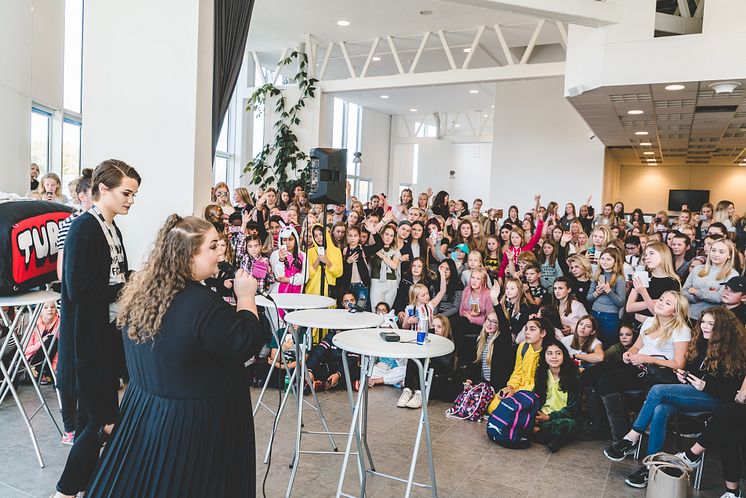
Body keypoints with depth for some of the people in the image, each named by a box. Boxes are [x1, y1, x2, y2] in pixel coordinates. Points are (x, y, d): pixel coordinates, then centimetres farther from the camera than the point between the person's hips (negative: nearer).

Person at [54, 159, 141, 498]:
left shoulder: (112, 229, 10)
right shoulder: (84, 228, -16)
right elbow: (78, 288, -23)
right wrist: (124, 284, -14)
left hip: (109, 333, 9)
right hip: (88, 339, -9)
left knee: (94, 417, 17)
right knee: (102, 421, -2)